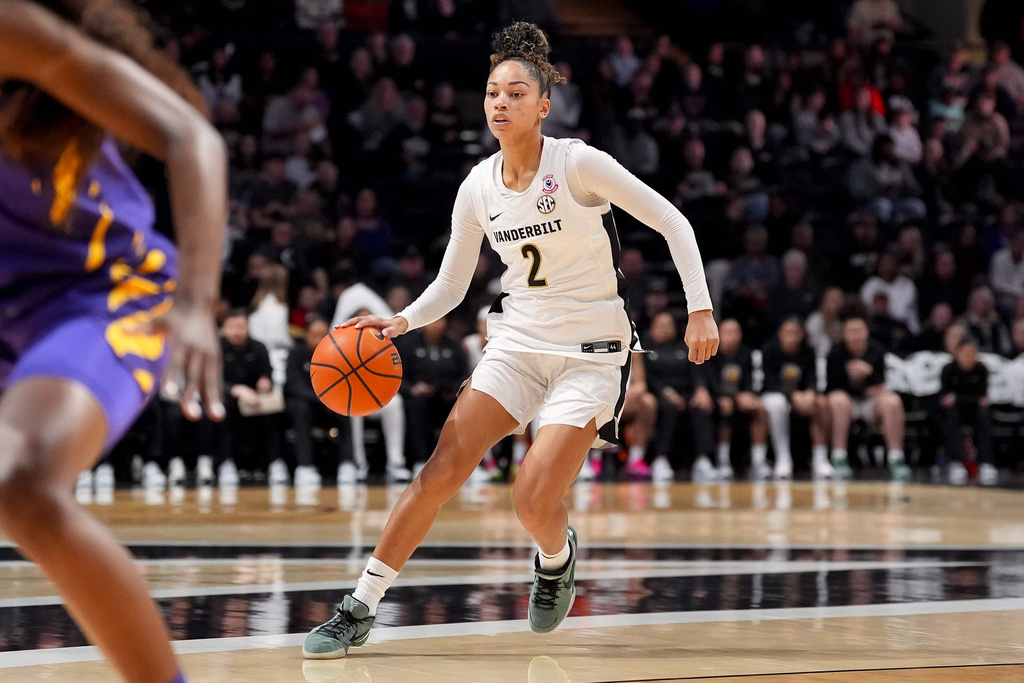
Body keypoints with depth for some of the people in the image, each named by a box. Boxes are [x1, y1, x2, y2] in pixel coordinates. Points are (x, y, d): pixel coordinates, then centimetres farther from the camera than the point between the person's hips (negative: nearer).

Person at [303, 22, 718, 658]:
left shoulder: (578, 163, -15)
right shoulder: (479, 187, 1)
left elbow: (672, 222, -11)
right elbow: (450, 286, 9)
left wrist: (700, 310, -16)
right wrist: (401, 321, -10)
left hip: (591, 352, -4)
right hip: (518, 342, 4)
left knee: (534, 500, -15)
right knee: (440, 473, -10)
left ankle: (558, 556, 22)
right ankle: (360, 610, -4)